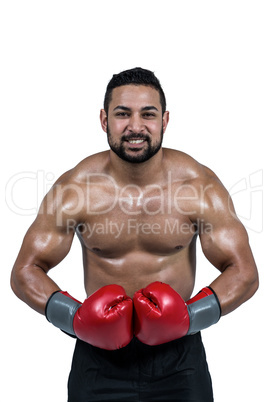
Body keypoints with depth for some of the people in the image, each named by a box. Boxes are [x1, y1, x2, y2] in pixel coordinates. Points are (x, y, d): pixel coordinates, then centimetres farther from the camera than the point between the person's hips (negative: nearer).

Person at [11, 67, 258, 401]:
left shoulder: (198, 185, -12)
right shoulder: (74, 188, -12)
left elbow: (243, 273, -6)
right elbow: (25, 271, -5)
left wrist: (190, 316, -21)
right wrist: (74, 317, -20)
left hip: (177, 353, 0)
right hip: (99, 351, 0)